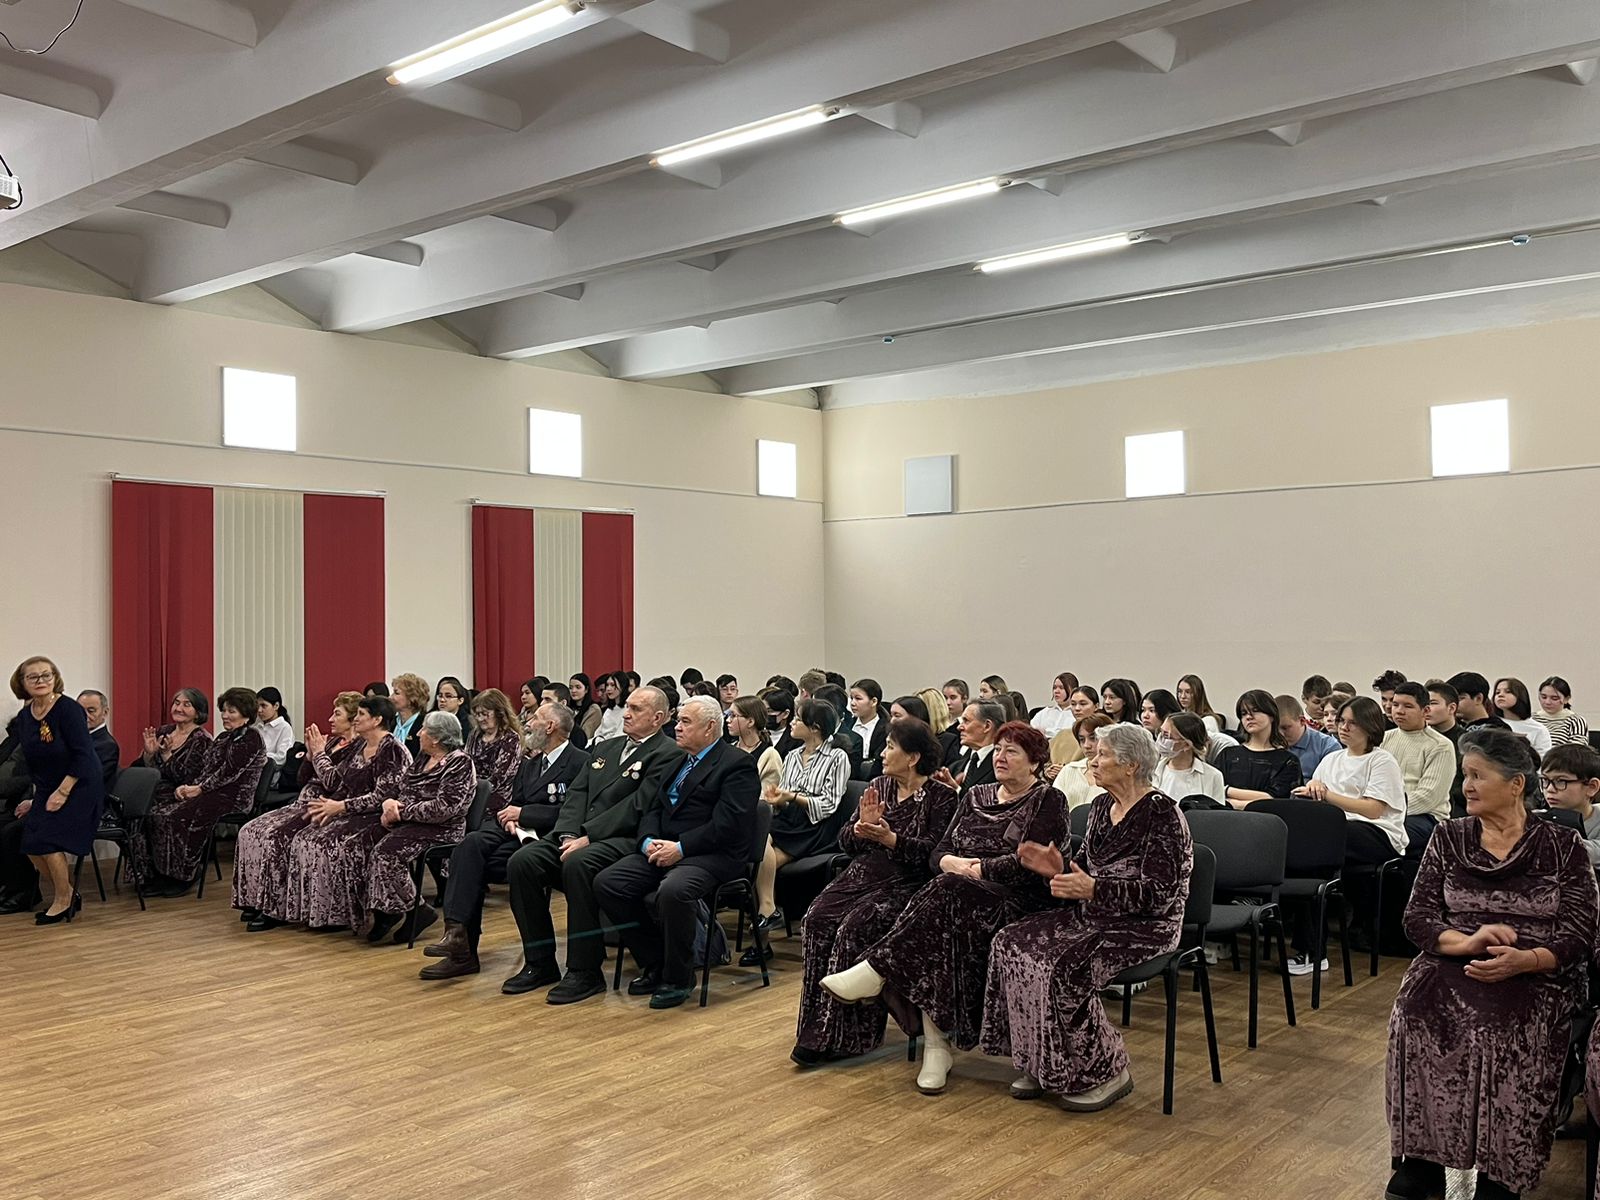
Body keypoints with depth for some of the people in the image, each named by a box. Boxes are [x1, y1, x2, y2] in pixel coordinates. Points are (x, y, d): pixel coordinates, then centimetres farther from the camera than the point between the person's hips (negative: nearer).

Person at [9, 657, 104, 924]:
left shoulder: (68, 709, -16)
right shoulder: (24, 717, 5)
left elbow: (83, 755, -18)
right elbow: (31, 762, 14)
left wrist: (62, 792, -19)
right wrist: (38, 797, 9)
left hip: (79, 787, -7)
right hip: (47, 790, 7)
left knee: (47, 839, -17)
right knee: (30, 844, -5)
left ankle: (63, 901, 3)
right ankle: (68, 895, 13)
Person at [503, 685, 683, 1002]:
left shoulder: (668, 754, -2)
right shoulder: (604, 748, 23)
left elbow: (638, 806, -13)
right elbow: (576, 794, 14)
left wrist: (588, 837, -18)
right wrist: (569, 835, -5)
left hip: (624, 839, -7)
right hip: (578, 834, 7)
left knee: (578, 864, -36)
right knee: (522, 861, -16)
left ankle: (586, 972, -24)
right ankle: (540, 963, -4)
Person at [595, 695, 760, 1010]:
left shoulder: (737, 765, -6)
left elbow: (727, 825, -16)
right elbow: (654, 809, 16)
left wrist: (680, 847, -19)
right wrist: (649, 841, -4)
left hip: (712, 855, -8)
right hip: (664, 849, 8)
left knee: (673, 890, -37)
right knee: (607, 883, -11)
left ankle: (677, 978, -13)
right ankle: (655, 964, 3)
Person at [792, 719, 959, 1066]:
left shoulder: (941, 796, -2)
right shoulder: (878, 787, 16)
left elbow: (933, 852, -13)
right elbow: (845, 842, 14)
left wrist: (890, 838, -21)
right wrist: (861, 827, -7)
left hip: (907, 884, -6)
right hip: (861, 876, 6)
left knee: (855, 927, -29)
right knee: (818, 918, -20)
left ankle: (843, 1036, -19)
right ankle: (817, 1028, -16)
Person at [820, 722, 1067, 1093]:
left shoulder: (1048, 802, 3)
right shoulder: (976, 797, 21)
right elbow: (939, 851, 15)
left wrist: (977, 869, -14)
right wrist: (952, 863, -8)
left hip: (1016, 902, -5)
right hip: (959, 895, 5)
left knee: (948, 893, -34)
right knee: (937, 928, -30)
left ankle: (875, 971, -32)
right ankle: (936, 1046, -30)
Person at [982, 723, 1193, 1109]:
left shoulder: (1162, 813, -14)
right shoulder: (1102, 806, 11)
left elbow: (1159, 894, -20)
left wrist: (1093, 890, -26)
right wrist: (1059, 869, -4)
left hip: (1146, 927, -8)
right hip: (1094, 916, 8)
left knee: (1065, 966, -29)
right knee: (1011, 943, -10)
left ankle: (1109, 1071, -8)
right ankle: (1041, 1064, -3)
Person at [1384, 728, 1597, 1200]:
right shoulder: (1449, 838, 9)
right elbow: (1417, 916, 3)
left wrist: (1523, 960, -24)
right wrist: (1465, 942, -19)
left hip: (1536, 976, -2)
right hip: (1454, 965, 2)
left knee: (1508, 1027, -33)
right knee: (1419, 1011, -29)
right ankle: (1421, 1160, -17)